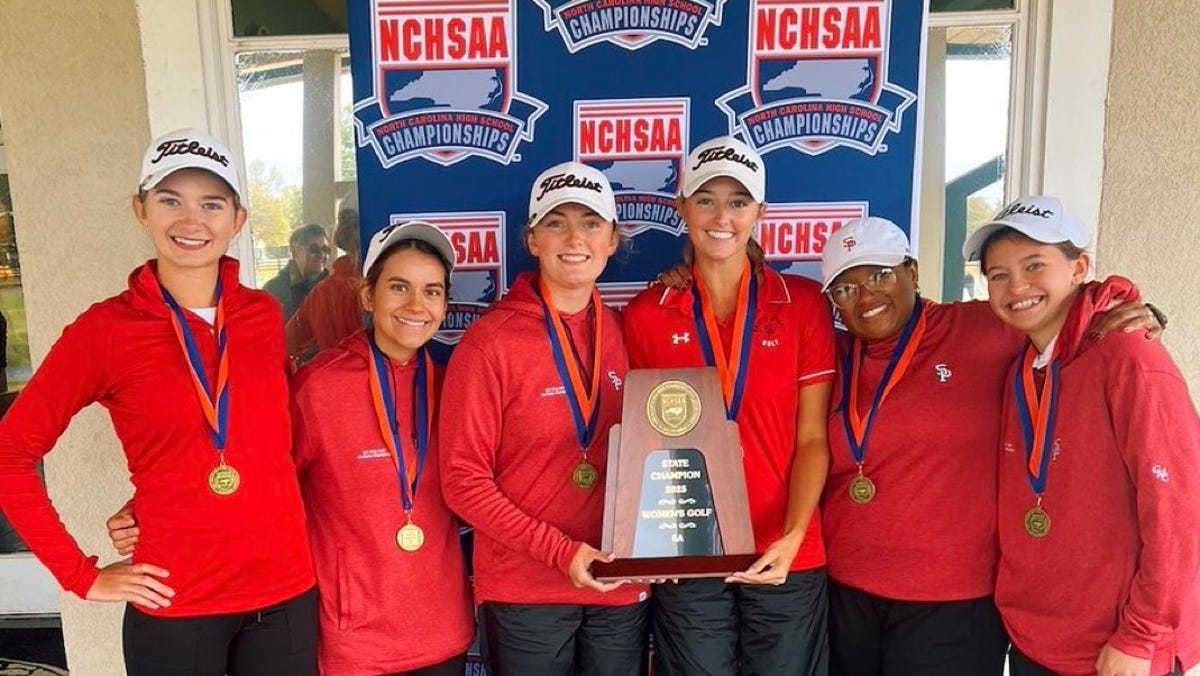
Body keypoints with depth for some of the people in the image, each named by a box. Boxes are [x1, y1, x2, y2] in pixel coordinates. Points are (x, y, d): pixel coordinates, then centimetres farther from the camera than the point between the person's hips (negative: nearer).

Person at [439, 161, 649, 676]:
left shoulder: (624, 333, 0)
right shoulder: (490, 342, -13)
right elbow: (463, 479, -11)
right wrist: (558, 551, -17)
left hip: (621, 586, 4)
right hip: (525, 591, -4)